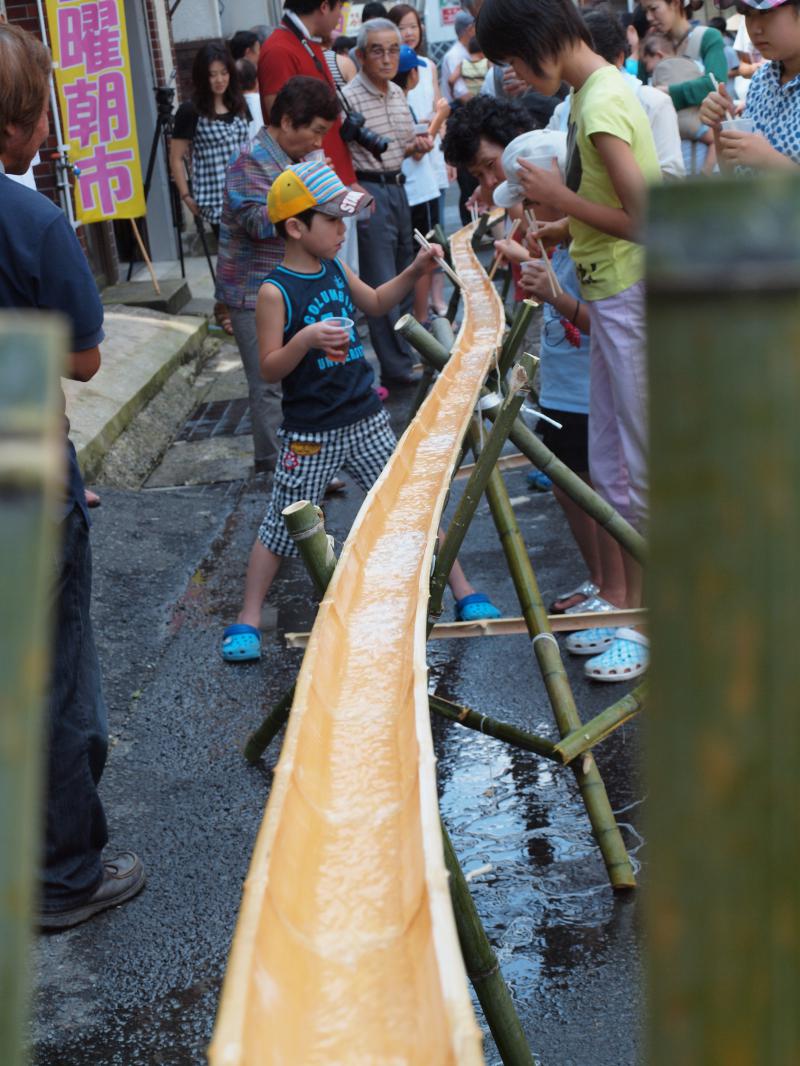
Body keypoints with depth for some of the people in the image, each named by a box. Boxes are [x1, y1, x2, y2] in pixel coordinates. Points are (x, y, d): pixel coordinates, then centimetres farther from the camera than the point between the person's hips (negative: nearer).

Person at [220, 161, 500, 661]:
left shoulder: (337, 270, 4)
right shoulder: (276, 292, -15)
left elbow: (375, 303, 24)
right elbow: (270, 368, -17)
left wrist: (415, 271, 12)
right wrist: (307, 339, -32)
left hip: (366, 420, 5)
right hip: (311, 435, -5)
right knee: (283, 526, 5)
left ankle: (464, 591, 20)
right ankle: (248, 619, 18)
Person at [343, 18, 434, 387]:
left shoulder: (397, 93, 11)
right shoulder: (349, 98, -14)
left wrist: (416, 146, 2)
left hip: (397, 186, 8)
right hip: (369, 191, -8)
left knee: (403, 276, 16)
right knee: (382, 286, -3)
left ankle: (406, 353, 29)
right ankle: (396, 370, 3)